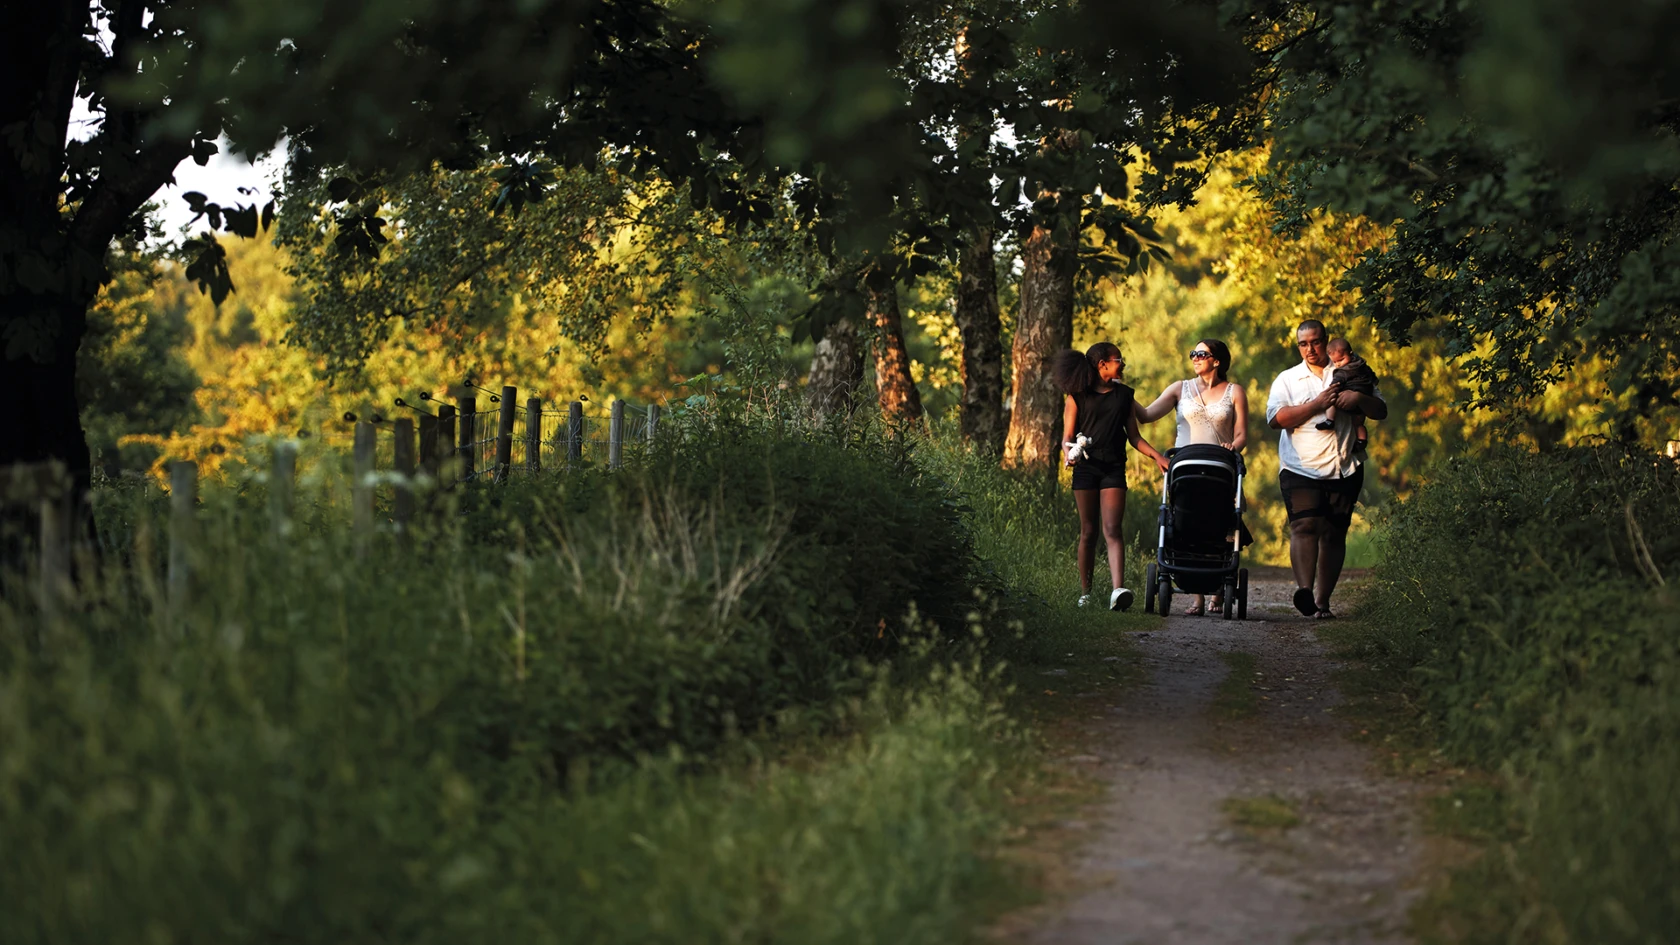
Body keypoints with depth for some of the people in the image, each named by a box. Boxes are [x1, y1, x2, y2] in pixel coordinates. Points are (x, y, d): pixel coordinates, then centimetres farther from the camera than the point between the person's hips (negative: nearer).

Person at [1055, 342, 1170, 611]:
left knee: (1112, 530, -13)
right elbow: (1067, 436, 3)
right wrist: (1070, 453, -19)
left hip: (1114, 468, 1)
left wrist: (1157, 456, 3)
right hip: (1085, 468, -1)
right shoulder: (1077, 397, 6)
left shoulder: (1125, 395, 15)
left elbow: (1134, 437, 16)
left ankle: (1118, 590, -28)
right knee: (1088, 533, 2)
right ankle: (1085, 593, 12)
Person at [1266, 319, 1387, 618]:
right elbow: (1275, 418, -4)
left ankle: (1322, 602, 7)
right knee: (1304, 526, -20)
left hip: (1344, 469, 2)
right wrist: (1317, 404, -11)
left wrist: (1359, 398, -9)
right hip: (1300, 469, -2)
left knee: (1334, 534, 2)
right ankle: (1304, 590, -35)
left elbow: (1381, 411, 12)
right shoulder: (1287, 379, 12)